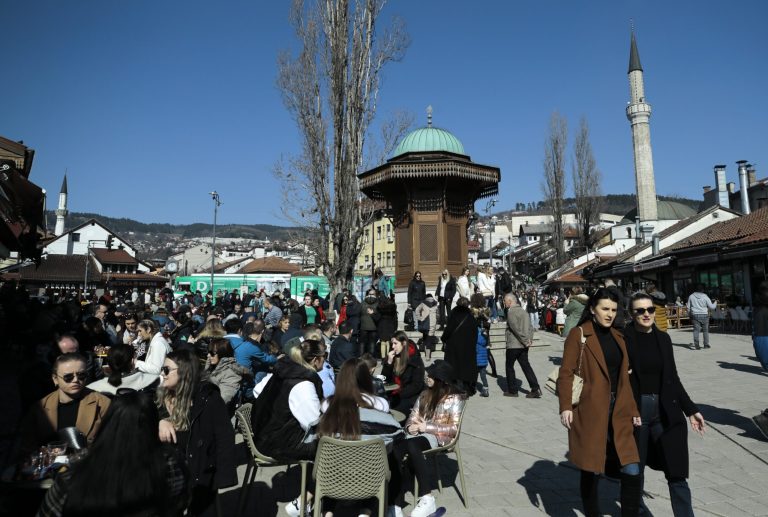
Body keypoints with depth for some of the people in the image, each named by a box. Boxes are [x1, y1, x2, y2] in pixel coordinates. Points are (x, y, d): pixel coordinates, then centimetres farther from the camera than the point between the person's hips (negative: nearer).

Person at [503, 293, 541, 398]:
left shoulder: (511, 312, -14)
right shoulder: (522, 310, 13)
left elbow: (516, 328, -22)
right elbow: (529, 326, 11)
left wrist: (525, 340, -17)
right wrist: (529, 339, 3)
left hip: (513, 344, -7)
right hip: (523, 345, 8)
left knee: (509, 366, 7)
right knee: (525, 366, 9)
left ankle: (512, 390, 13)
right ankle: (535, 389, 2)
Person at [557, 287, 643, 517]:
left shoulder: (618, 336, 13)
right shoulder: (578, 334, -6)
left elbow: (624, 377, 18)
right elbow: (566, 373, -10)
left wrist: (632, 409, 14)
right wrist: (565, 406, -19)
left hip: (618, 413, 5)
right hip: (590, 412, -5)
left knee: (632, 471, -1)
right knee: (591, 470, 8)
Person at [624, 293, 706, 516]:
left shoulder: (663, 338, 6)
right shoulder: (624, 339, -8)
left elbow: (672, 378, 12)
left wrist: (690, 409, 10)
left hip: (666, 411, 3)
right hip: (635, 411, -3)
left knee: (677, 473, 3)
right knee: (635, 470, 12)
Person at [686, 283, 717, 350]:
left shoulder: (691, 296, 2)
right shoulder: (705, 297, -4)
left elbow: (688, 307, 7)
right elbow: (712, 307, -1)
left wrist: (689, 315, 19)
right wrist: (715, 302, 18)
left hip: (695, 315, 1)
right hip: (704, 315, -1)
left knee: (696, 330, -2)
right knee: (706, 330, 11)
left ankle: (696, 345, -8)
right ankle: (706, 344, 16)